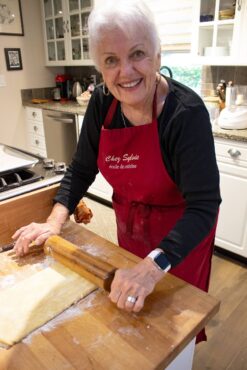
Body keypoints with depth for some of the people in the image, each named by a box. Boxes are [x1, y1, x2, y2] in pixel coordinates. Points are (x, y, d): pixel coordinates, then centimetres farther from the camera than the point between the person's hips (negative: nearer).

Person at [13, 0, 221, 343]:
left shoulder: (186, 112, -29)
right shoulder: (102, 103, -13)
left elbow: (203, 205, -31)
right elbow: (81, 169, -4)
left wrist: (154, 265, -43)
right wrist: (55, 221, -14)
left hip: (180, 230, -5)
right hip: (129, 222, 5)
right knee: (130, 306, 28)